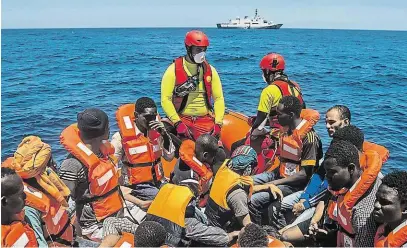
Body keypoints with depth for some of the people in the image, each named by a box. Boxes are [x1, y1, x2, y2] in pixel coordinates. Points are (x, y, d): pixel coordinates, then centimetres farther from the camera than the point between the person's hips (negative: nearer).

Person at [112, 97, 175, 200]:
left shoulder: (156, 131, 1)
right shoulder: (121, 137, -12)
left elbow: (169, 157, 0)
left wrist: (165, 135, -12)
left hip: (158, 181, 5)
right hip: (137, 185, -5)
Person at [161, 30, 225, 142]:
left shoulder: (210, 70, 8)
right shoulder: (173, 70, -3)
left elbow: (219, 98, 9)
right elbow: (165, 99, -6)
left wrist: (218, 123, -2)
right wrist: (177, 123, -14)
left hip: (206, 120, 3)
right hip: (182, 120, -3)